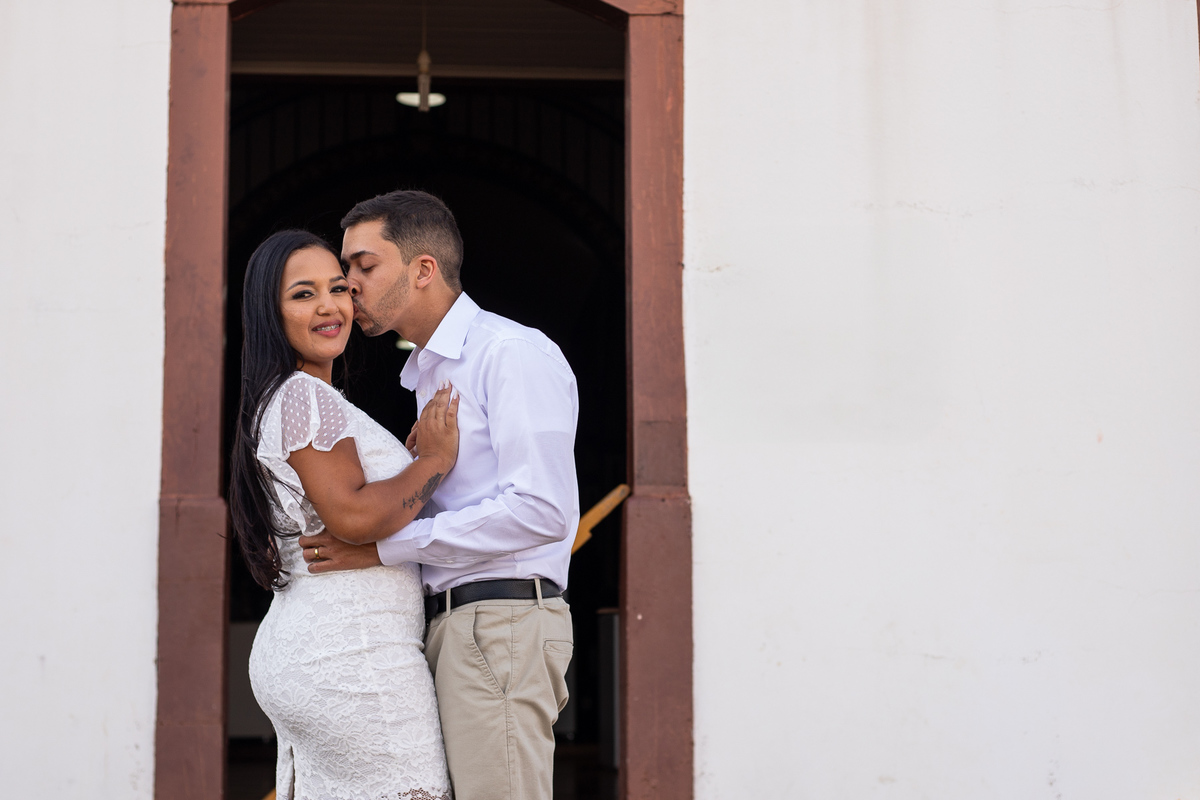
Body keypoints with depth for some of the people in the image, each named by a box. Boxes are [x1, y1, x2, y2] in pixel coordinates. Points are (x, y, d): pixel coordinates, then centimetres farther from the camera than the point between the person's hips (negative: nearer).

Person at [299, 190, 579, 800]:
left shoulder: (512, 352, -7)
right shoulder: (430, 375, 23)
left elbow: (542, 510, -17)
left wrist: (382, 545, -15)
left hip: (499, 627, -9)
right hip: (452, 628, 9)